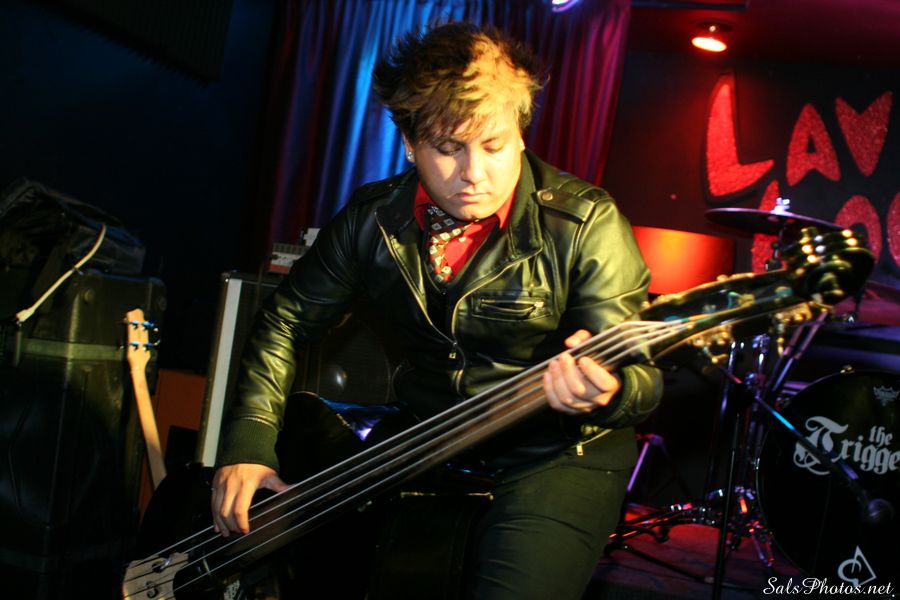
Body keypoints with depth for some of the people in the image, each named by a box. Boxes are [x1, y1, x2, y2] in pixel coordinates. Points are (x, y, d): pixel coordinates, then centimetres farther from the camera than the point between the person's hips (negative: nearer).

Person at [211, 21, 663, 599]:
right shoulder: (372, 219, -3)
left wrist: (605, 393, -43)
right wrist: (249, 443, -2)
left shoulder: (584, 224, -16)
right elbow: (287, 320, 8)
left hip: (557, 451, -4)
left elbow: (644, 375, -17)